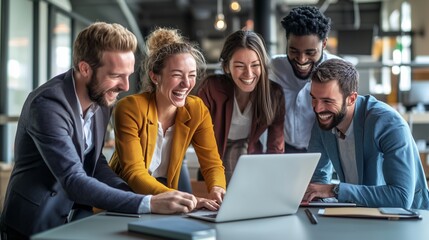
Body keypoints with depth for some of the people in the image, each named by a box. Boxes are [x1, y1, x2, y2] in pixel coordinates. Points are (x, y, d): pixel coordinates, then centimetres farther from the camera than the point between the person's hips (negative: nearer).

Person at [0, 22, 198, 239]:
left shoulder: (102, 99, 0)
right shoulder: (48, 104, -22)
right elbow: (74, 181, -28)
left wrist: (133, 195, -8)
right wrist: (149, 204, -32)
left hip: (77, 220, 6)